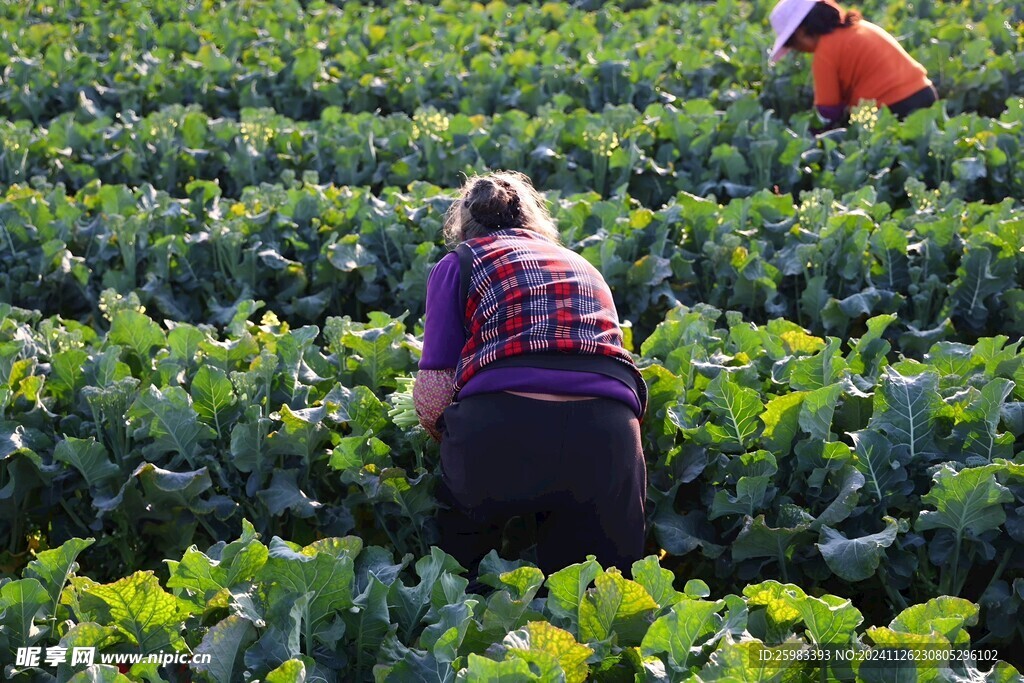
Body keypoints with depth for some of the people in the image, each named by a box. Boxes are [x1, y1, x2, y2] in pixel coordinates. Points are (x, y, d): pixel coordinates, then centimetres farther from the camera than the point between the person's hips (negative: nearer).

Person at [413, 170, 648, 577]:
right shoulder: (584, 266, 32)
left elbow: (432, 397, 8)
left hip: (499, 432, -2)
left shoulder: (458, 264, 18)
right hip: (607, 438, 2)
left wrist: (443, 432, 30)